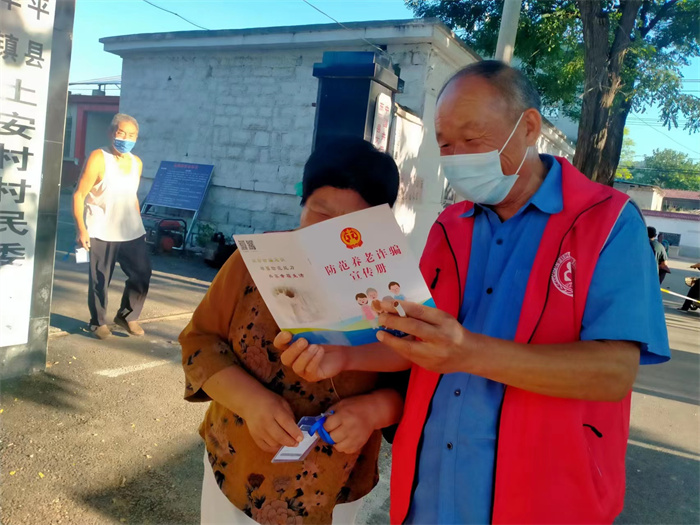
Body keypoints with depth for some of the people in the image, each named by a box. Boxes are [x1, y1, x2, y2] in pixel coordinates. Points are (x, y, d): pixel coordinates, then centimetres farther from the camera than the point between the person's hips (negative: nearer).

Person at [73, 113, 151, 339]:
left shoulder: (137, 163, 9)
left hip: (132, 232, 5)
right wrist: (81, 229, -17)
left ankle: (127, 316, 26)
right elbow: (79, 195, -10)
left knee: (142, 274, 6)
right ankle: (98, 323, 23)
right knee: (100, 280, 4)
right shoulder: (98, 158, -9)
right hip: (102, 233, -5)